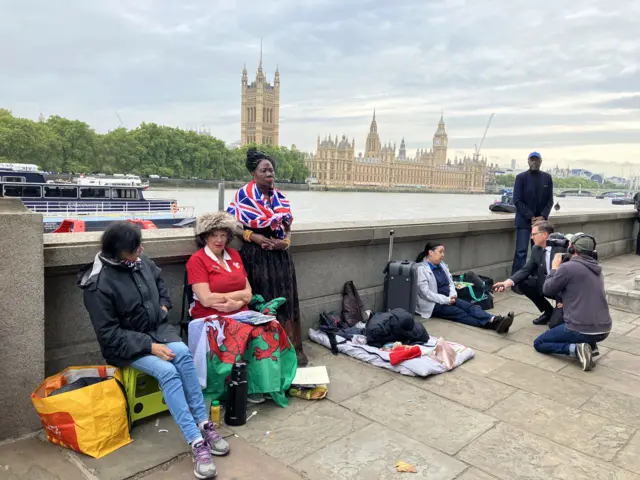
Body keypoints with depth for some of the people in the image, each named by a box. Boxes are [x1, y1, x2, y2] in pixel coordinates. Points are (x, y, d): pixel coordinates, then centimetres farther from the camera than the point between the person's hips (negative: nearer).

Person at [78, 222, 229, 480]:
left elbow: (160, 283, 21)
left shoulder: (142, 263, -3)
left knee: (183, 353, -27)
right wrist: (149, 346, -24)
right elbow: (110, 335, -19)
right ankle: (196, 442, -27)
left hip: (158, 328, 5)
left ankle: (203, 424, -20)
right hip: (124, 345, -5)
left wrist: (163, 306, 4)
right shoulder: (98, 285, -20)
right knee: (167, 371, -30)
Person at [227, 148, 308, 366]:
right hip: (255, 256, -4)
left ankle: (293, 347, 15)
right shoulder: (243, 196, -5)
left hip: (280, 256, 5)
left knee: (287, 301, 6)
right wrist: (254, 237, -17)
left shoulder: (280, 197, 10)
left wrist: (285, 242, -6)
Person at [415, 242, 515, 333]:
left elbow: (450, 282, 16)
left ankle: (495, 320, -41)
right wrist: (446, 300, -19)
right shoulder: (421, 269, -12)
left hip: (448, 299, 8)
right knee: (459, 313, -26)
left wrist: (452, 295, -6)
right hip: (433, 304, -8)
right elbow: (425, 293, -18)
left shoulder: (441, 265, 13)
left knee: (470, 307, -18)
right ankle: (492, 324, -45)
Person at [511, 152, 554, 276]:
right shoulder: (521, 177, -3)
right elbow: (517, 200, -8)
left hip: (541, 220, 4)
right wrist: (531, 217, -13)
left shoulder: (547, 178, 7)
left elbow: (550, 200, 7)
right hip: (524, 220, -3)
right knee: (521, 251, -9)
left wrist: (543, 217, -8)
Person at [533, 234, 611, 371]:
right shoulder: (597, 269, 12)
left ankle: (576, 349, -9)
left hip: (581, 330, -7)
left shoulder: (567, 267, -11)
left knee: (538, 344, 12)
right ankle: (591, 345, 13)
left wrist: (554, 268, 13)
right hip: (604, 330, 7)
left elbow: (548, 290, 1)